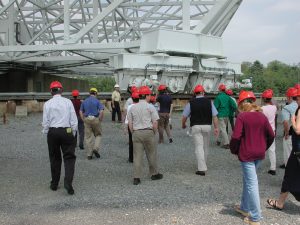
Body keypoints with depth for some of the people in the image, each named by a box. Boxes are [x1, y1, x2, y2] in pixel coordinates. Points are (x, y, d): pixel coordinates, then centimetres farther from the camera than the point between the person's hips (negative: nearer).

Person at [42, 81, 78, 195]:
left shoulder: (48, 104, -2)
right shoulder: (68, 102, -3)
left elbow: (45, 121, 0)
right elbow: (74, 119, -2)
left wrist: (46, 133, 13)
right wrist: (73, 133, 8)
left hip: (52, 132, 1)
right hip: (66, 131, -1)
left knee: (54, 158, 14)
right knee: (69, 157, 4)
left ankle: (54, 184, 23)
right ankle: (68, 182, -11)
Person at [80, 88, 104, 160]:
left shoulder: (85, 101, 9)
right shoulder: (97, 101, -4)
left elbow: (81, 111, 10)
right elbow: (101, 111, -15)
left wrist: (84, 120, 10)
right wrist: (100, 120, -5)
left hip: (87, 119, 3)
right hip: (95, 119, -3)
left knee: (88, 137, 8)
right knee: (98, 135, 15)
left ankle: (89, 154, 11)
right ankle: (96, 148, -4)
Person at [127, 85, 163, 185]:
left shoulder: (133, 108, 8)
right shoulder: (150, 107, -3)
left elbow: (130, 124, 7)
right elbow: (155, 122, -7)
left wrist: (133, 133, 15)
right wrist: (154, 133, 7)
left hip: (136, 133, 3)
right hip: (148, 132, -3)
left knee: (137, 155, 4)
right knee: (151, 154, 11)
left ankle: (136, 177, 3)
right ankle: (154, 174, 24)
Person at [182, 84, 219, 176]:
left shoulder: (191, 103, -2)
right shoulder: (209, 102, 1)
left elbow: (184, 116, 0)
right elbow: (214, 116, -4)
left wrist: (183, 125, 19)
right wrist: (216, 128, 1)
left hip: (196, 126, -2)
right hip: (207, 126, 2)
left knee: (199, 147, -2)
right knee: (205, 146, 17)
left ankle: (202, 168, -8)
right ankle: (203, 165, 33)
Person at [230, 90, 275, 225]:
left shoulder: (242, 116, -13)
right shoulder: (262, 116, 3)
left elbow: (236, 137, -18)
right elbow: (271, 135, 5)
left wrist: (234, 150, -2)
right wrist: (264, 148, 18)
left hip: (246, 154, -6)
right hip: (260, 154, 6)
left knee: (251, 184, 0)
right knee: (247, 180, 21)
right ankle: (245, 208, 34)